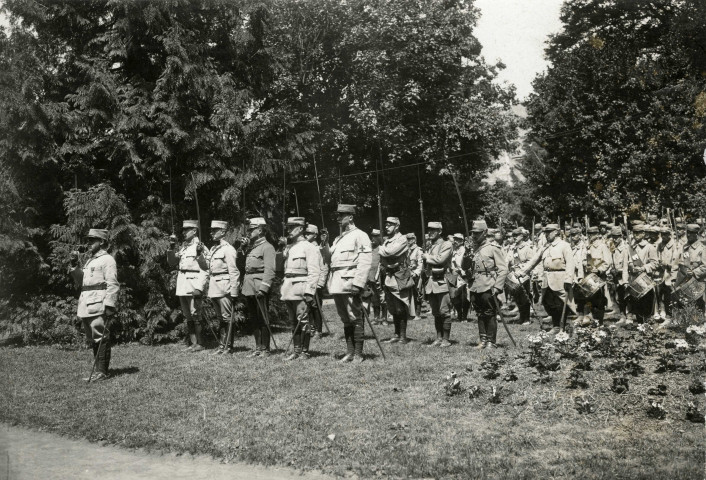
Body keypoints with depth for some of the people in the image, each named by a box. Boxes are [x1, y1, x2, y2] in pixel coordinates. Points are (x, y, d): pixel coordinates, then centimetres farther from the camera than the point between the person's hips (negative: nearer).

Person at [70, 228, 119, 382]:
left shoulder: (107, 260, -4)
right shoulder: (90, 261, 24)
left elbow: (113, 285, -13)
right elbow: (79, 282, 24)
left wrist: (109, 305, -21)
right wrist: (75, 265, 11)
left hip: (98, 306, -9)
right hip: (85, 306, 9)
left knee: (101, 339, -7)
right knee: (92, 340, 12)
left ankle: (102, 372, -5)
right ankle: (98, 369, 19)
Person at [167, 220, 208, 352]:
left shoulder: (200, 246, -7)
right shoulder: (183, 247, 15)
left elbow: (206, 267, -10)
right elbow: (172, 262, 17)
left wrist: (199, 254, -26)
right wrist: (171, 247, 6)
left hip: (193, 284, -8)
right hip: (182, 285, 8)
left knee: (195, 315, -7)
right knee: (187, 316, 11)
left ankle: (199, 344, 1)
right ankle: (193, 343, 18)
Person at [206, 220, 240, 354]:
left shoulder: (228, 249, -11)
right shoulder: (212, 249, 15)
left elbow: (234, 272, -14)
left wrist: (234, 291, -18)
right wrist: (209, 286, 16)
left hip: (224, 287, -8)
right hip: (214, 288, 9)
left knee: (227, 317, -3)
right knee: (220, 318, 13)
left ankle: (229, 347, 3)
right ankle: (223, 345, 19)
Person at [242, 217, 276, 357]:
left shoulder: (267, 247, -6)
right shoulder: (252, 247, 20)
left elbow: (269, 270, -15)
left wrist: (263, 287, -22)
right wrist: (244, 286, 16)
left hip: (259, 287, -9)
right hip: (249, 288, 9)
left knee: (262, 319, -4)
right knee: (252, 320, 11)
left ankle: (265, 349, 3)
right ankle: (258, 348, 19)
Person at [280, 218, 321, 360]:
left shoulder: (309, 248, -6)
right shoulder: (290, 248, 19)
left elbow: (314, 272, -12)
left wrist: (309, 292, -19)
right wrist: (282, 290, 17)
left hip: (301, 290, -8)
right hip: (289, 292, 8)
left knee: (303, 321, -6)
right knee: (293, 322, 9)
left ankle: (304, 352, 0)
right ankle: (296, 351, 15)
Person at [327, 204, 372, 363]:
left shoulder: (359, 236, -4)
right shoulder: (338, 239, 21)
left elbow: (365, 262, -13)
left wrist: (358, 283, -20)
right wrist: (329, 282, 12)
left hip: (350, 283, -8)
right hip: (337, 284, 8)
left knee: (355, 319, -3)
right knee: (346, 320, 11)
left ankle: (358, 354, 2)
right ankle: (349, 352, 17)